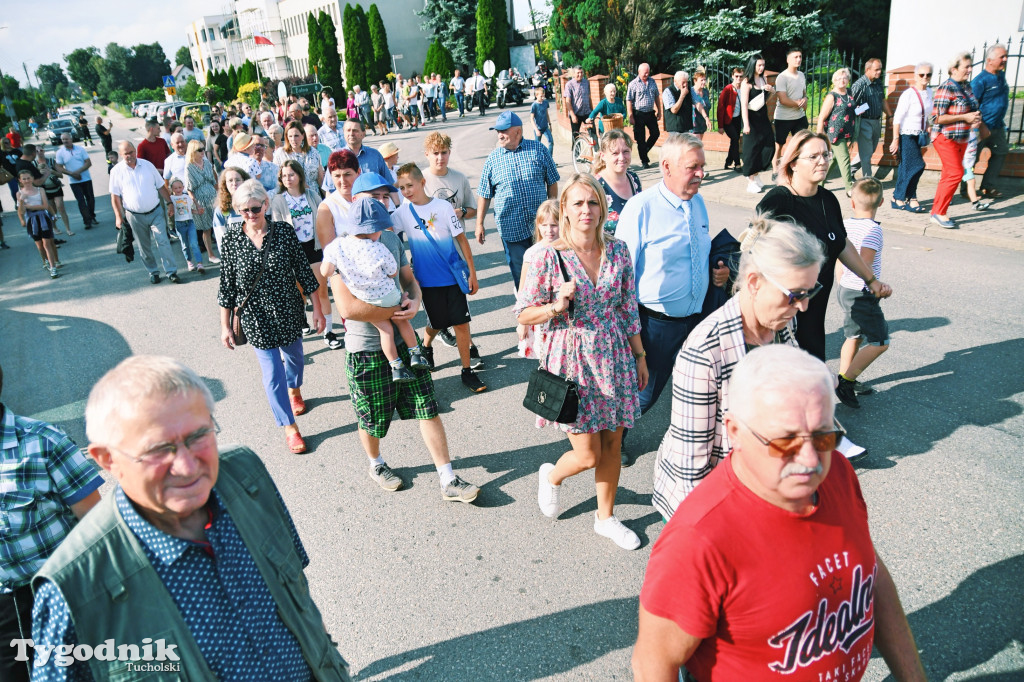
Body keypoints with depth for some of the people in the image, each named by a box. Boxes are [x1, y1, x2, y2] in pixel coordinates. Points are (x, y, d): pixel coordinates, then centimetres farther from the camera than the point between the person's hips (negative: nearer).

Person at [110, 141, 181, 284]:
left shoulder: (147, 165, 2)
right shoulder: (117, 171, -3)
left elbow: (161, 186, 8)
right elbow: (115, 196, -2)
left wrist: (170, 203, 2)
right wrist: (118, 216, -8)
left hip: (155, 212, 0)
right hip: (135, 216, 0)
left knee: (162, 241, -7)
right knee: (144, 247, 9)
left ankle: (172, 272, -4)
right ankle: (153, 272, 22)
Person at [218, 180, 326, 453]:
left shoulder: (284, 231, -9)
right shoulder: (231, 241, -8)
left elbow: (304, 272, -3)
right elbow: (226, 287, -2)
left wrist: (317, 309, -2)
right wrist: (225, 326, -1)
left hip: (288, 312, 2)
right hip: (256, 318, -1)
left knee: (294, 356, 23)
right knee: (273, 372, 1)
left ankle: (294, 390, 57)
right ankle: (289, 428, 17)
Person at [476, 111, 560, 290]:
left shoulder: (538, 150, 1)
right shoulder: (493, 158, 1)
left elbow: (552, 182, 8)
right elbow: (484, 194, 6)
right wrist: (479, 223, 4)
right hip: (511, 228, 0)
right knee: (519, 272, 7)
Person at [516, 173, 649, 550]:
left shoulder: (618, 251, 0)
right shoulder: (549, 257, -12)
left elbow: (629, 309, 9)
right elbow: (523, 314, -6)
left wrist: (639, 356, 12)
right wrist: (557, 306, -23)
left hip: (615, 358, 4)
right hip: (573, 361, -4)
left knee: (612, 445, 13)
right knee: (588, 455, 0)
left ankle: (606, 517, 35)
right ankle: (552, 475, 36)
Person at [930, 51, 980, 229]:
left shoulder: (967, 87, 11)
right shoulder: (946, 89, -15)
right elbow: (938, 118, -19)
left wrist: (975, 117, 4)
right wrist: (965, 117, -18)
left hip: (961, 139, 9)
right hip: (946, 138, -9)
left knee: (949, 175, 10)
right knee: (955, 173, -14)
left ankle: (938, 212, 16)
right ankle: (938, 213, -5)